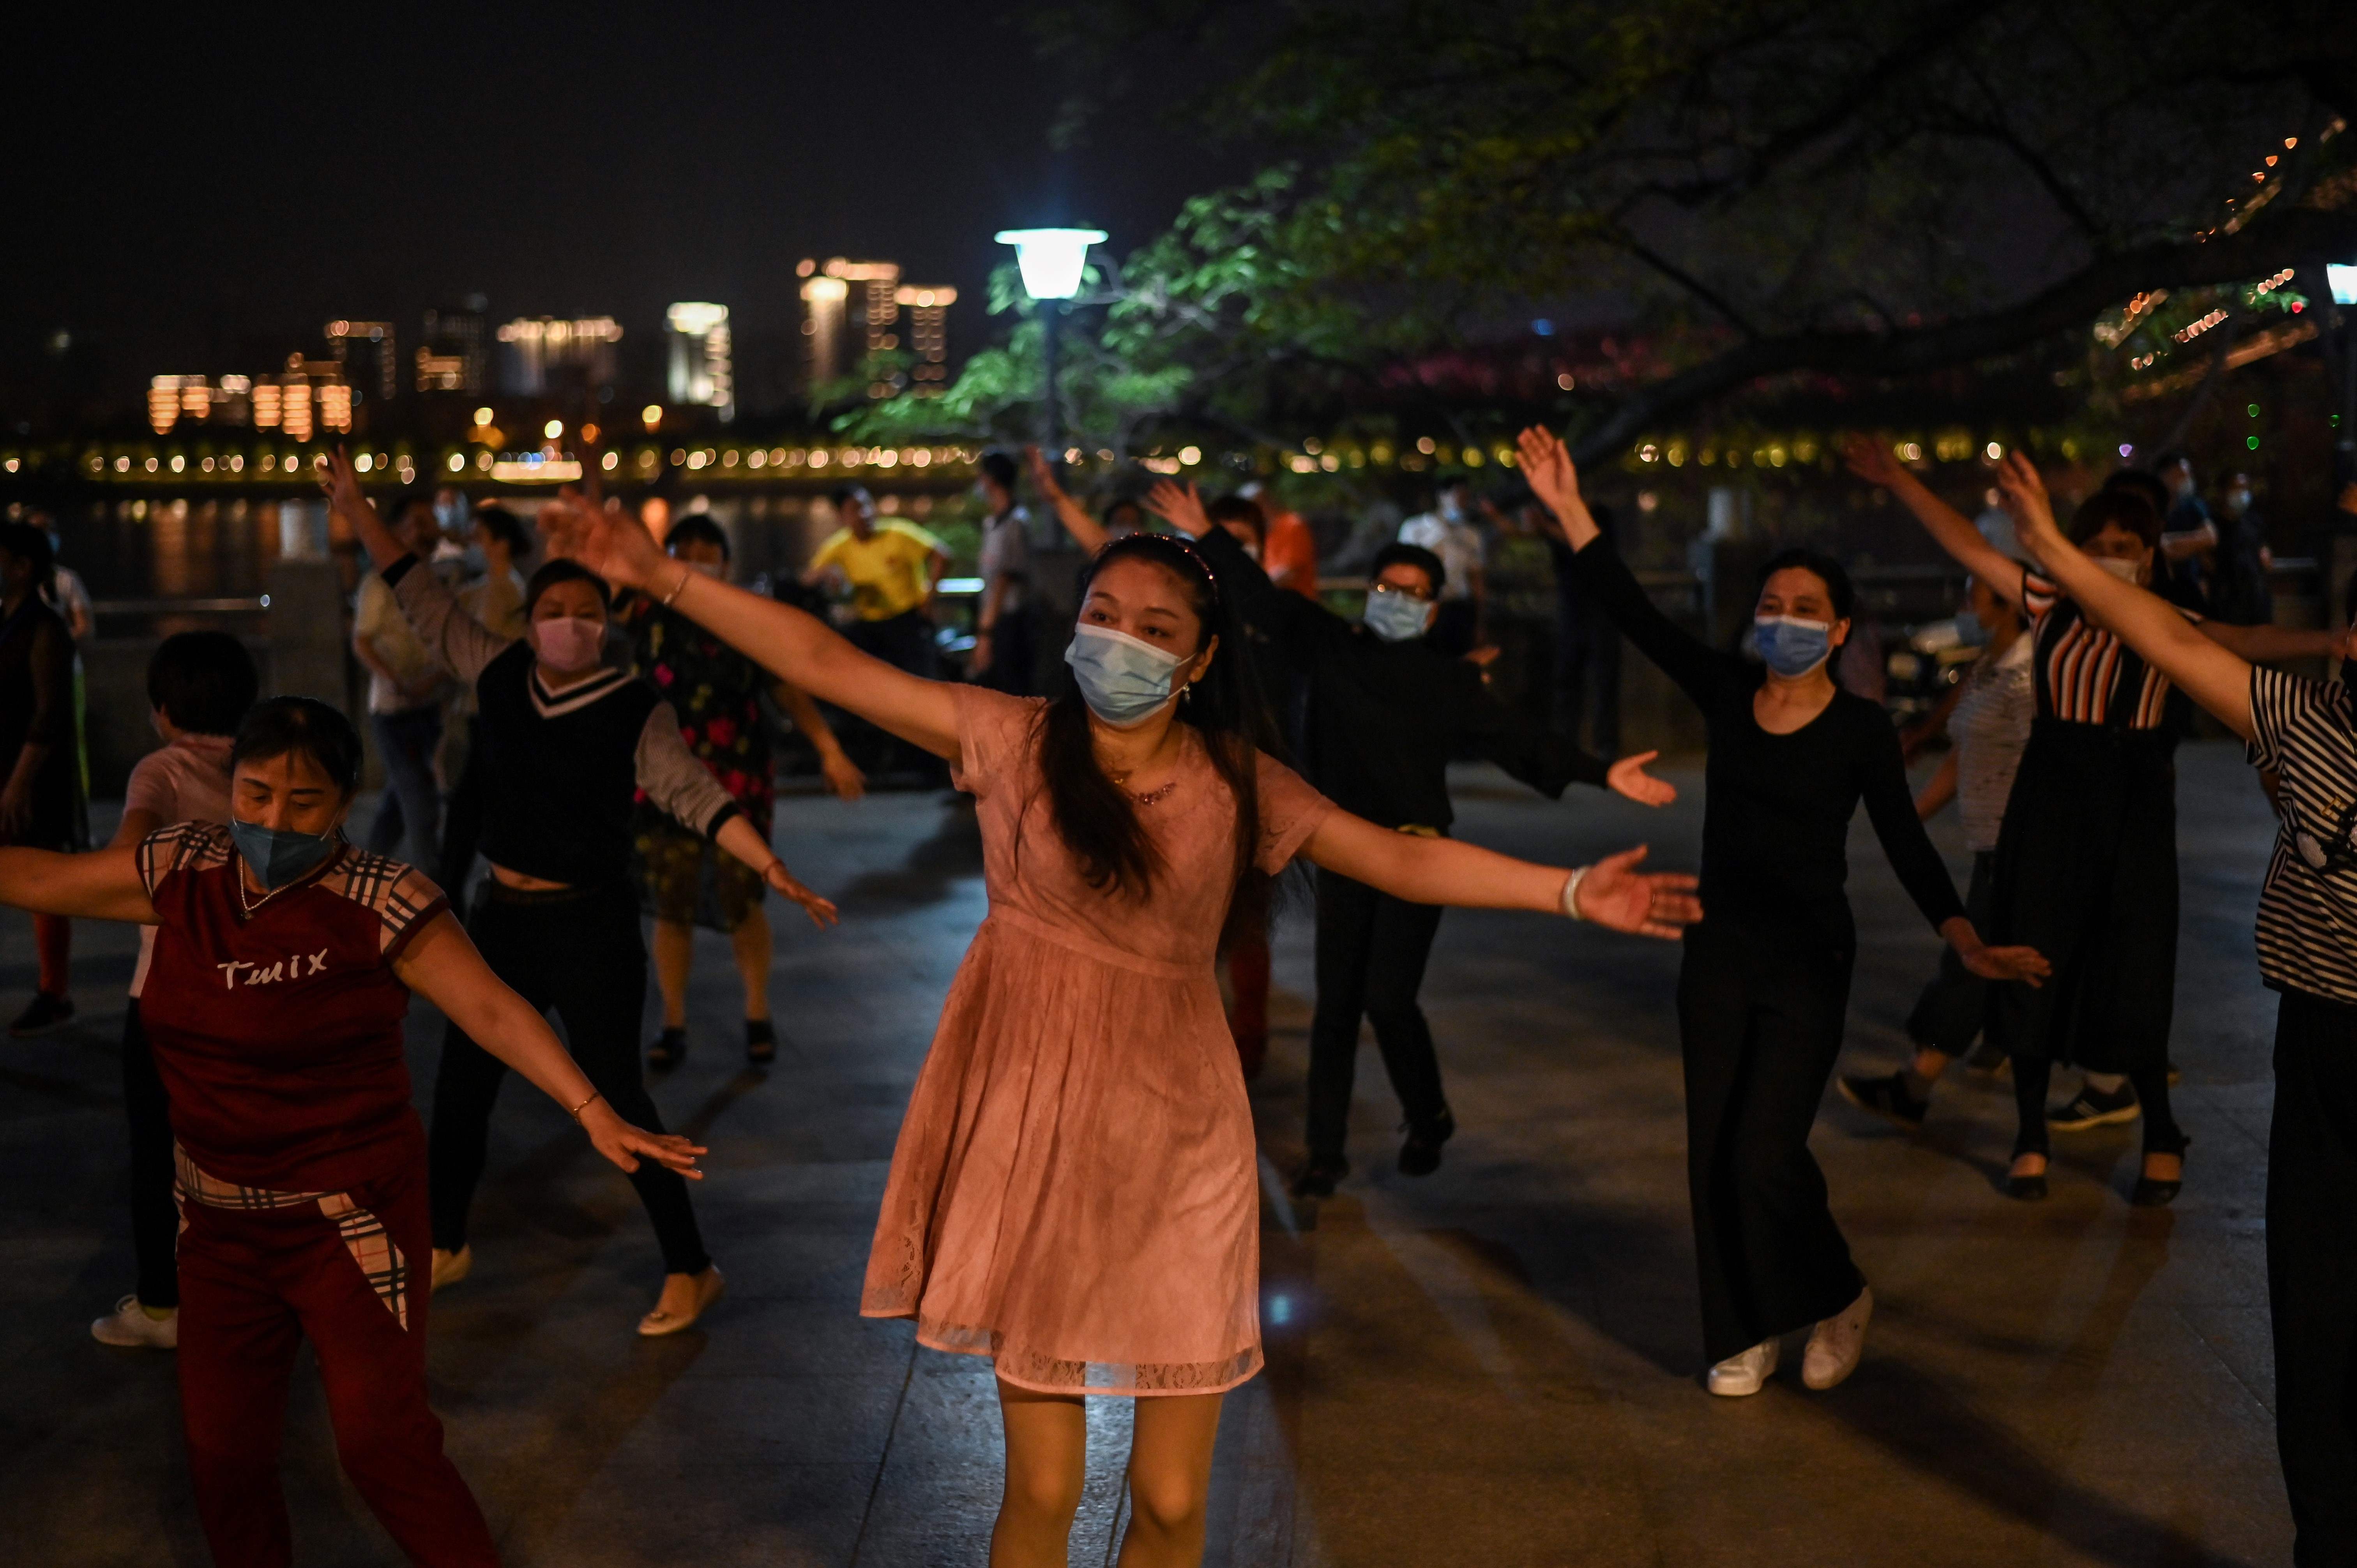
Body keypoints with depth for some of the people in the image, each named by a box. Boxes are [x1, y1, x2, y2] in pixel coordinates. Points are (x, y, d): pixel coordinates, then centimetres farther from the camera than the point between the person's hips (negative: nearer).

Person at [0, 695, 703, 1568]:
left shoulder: (381, 905, -18)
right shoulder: (182, 872, -2)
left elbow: (495, 1012, -23)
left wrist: (595, 1115, -35)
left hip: (349, 1218, -5)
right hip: (220, 1221, 6)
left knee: (379, 1438, -6)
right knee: (222, 1447, 13)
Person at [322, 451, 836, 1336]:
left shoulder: (635, 714, -12)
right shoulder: (500, 678, 2)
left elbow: (695, 796, -21)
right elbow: (423, 602, 8)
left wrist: (773, 872, -32)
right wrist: (357, 512, 7)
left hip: (590, 928, -6)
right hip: (503, 918, 6)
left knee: (614, 1098, -5)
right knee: (460, 1087, 15)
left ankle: (689, 1269, 8)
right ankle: (445, 1246, 35)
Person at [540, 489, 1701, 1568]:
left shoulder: (1238, 783, 1)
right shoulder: (1011, 741, -3)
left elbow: (1405, 860, 2)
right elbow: (823, 663, -3)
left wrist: (1574, 892, -5)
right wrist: (659, 576, -7)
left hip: (1177, 1146, 1)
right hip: (1033, 1133, -1)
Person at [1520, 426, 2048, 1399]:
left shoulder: (1861, 730, -8)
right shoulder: (1726, 693, 0)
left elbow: (1907, 847, -10)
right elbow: (1633, 615, -4)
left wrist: (1964, 939, -24)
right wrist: (1568, 509, -11)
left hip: (1809, 964, -4)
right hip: (1718, 957, 4)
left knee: (1764, 1154, -10)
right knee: (1714, 1154, 7)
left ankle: (1837, 1299, 17)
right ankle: (1747, 1332, 24)